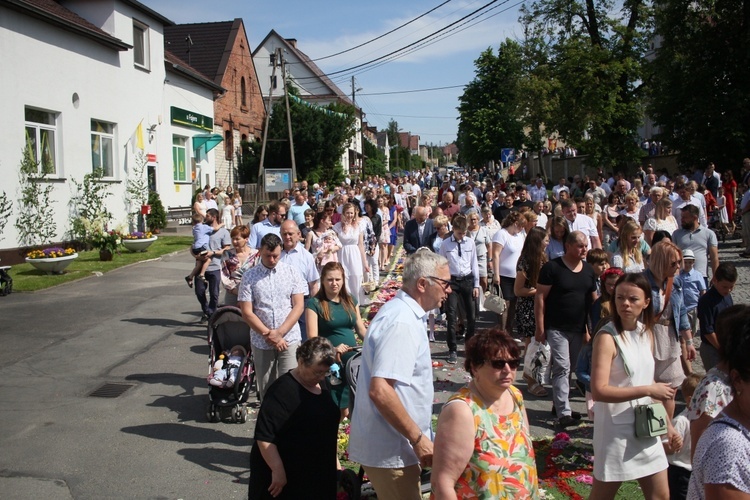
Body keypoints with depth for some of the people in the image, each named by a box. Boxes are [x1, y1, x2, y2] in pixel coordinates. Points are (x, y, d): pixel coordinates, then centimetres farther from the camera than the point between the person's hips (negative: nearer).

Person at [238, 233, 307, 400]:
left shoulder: (292, 272, 1)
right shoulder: (249, 277, -1)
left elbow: (299, 306, -3)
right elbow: (247, 313, -4)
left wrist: (279, 332, -12)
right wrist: (269, 335, -10)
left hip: (290, 339, 0)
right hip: (261, 342, 1)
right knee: (265, 388, 9)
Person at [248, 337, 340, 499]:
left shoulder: (320, 386, 6)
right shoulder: (284, 390, -20)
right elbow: (264, 436, -24)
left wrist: (333, 461, 20)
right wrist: (277, 471, -25)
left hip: (315, 472, 8)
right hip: (286, 475, -8)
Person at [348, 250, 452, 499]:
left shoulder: (401, 311, 10)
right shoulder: (402, 324, -23)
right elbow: (380, 391, -31)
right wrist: (418, 439, -23)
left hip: (392, 445, 10)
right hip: (391, 450, -10)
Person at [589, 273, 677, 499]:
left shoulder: (646, 333, 5)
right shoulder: (607, 337, -18)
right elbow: (598, 391, -26)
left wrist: (667, 423, 15)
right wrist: (648, 390, -23)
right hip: (616, 429, -7)